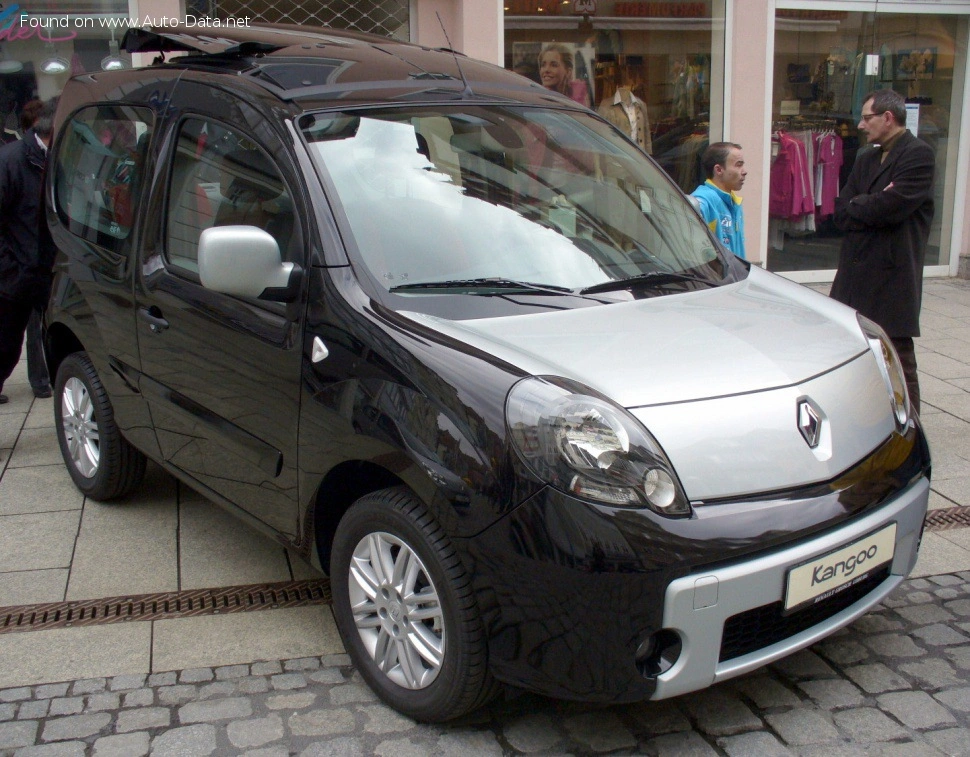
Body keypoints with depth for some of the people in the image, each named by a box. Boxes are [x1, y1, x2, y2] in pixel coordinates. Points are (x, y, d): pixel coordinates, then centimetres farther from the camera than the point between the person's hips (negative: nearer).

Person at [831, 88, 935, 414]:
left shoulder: (919, 155, -8)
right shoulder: (866, 158, 17)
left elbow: (891, 206, -20)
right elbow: (841, 213, 8)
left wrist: (855, 205, -4)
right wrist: (871, 208, -9)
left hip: (892, 279, -7)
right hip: (854, 273, 7)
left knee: (898, 360, -1)